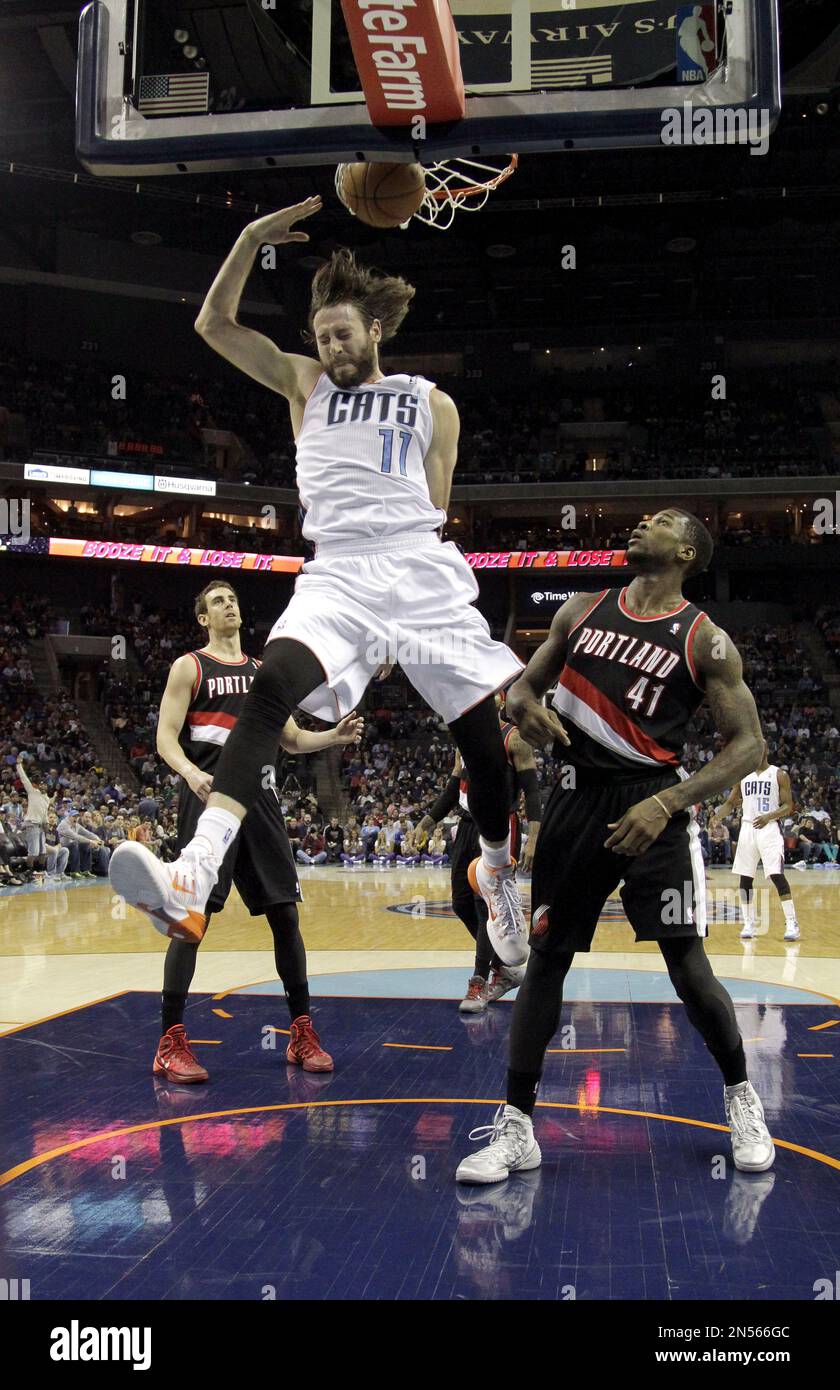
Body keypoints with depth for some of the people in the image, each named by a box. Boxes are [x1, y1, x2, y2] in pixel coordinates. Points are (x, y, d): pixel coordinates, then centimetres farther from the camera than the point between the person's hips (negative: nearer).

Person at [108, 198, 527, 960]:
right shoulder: (306, 384, 20)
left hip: (421, 575, 0)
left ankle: (499, 872, 29)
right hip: (335, 577, 0)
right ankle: (193, 881, -43)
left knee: (487, 732, 0)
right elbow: (214, 324, 14)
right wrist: (253, 239, 6)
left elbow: (435, 510, 12)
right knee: (271, 686, -29)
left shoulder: (432, 403, 15)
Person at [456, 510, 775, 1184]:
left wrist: (668, 802, -19)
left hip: (652, 806, -3)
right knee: (545, 959, 4)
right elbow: (523, 686, 16)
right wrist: (524, 705, -10)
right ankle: (516, 1128, 13)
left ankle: (741, 1098, 21)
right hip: (576, 800, 4)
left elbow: (747, 743, -6)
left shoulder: (704, 640, -4)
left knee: (687, 965, -6)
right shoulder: (581, 611, 8)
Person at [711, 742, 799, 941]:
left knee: (777, 876, -15)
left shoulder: (779, 774, -1)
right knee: (744, 878, 3)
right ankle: (748, 924, 12)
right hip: (747, 829, 5)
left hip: (769, 829, -5)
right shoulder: (743, 775, 12)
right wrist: (718, 815, -5)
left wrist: (768, 817, -21)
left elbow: (788, 806, -4)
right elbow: (730, 802, 15)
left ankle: (792, 923, -11)